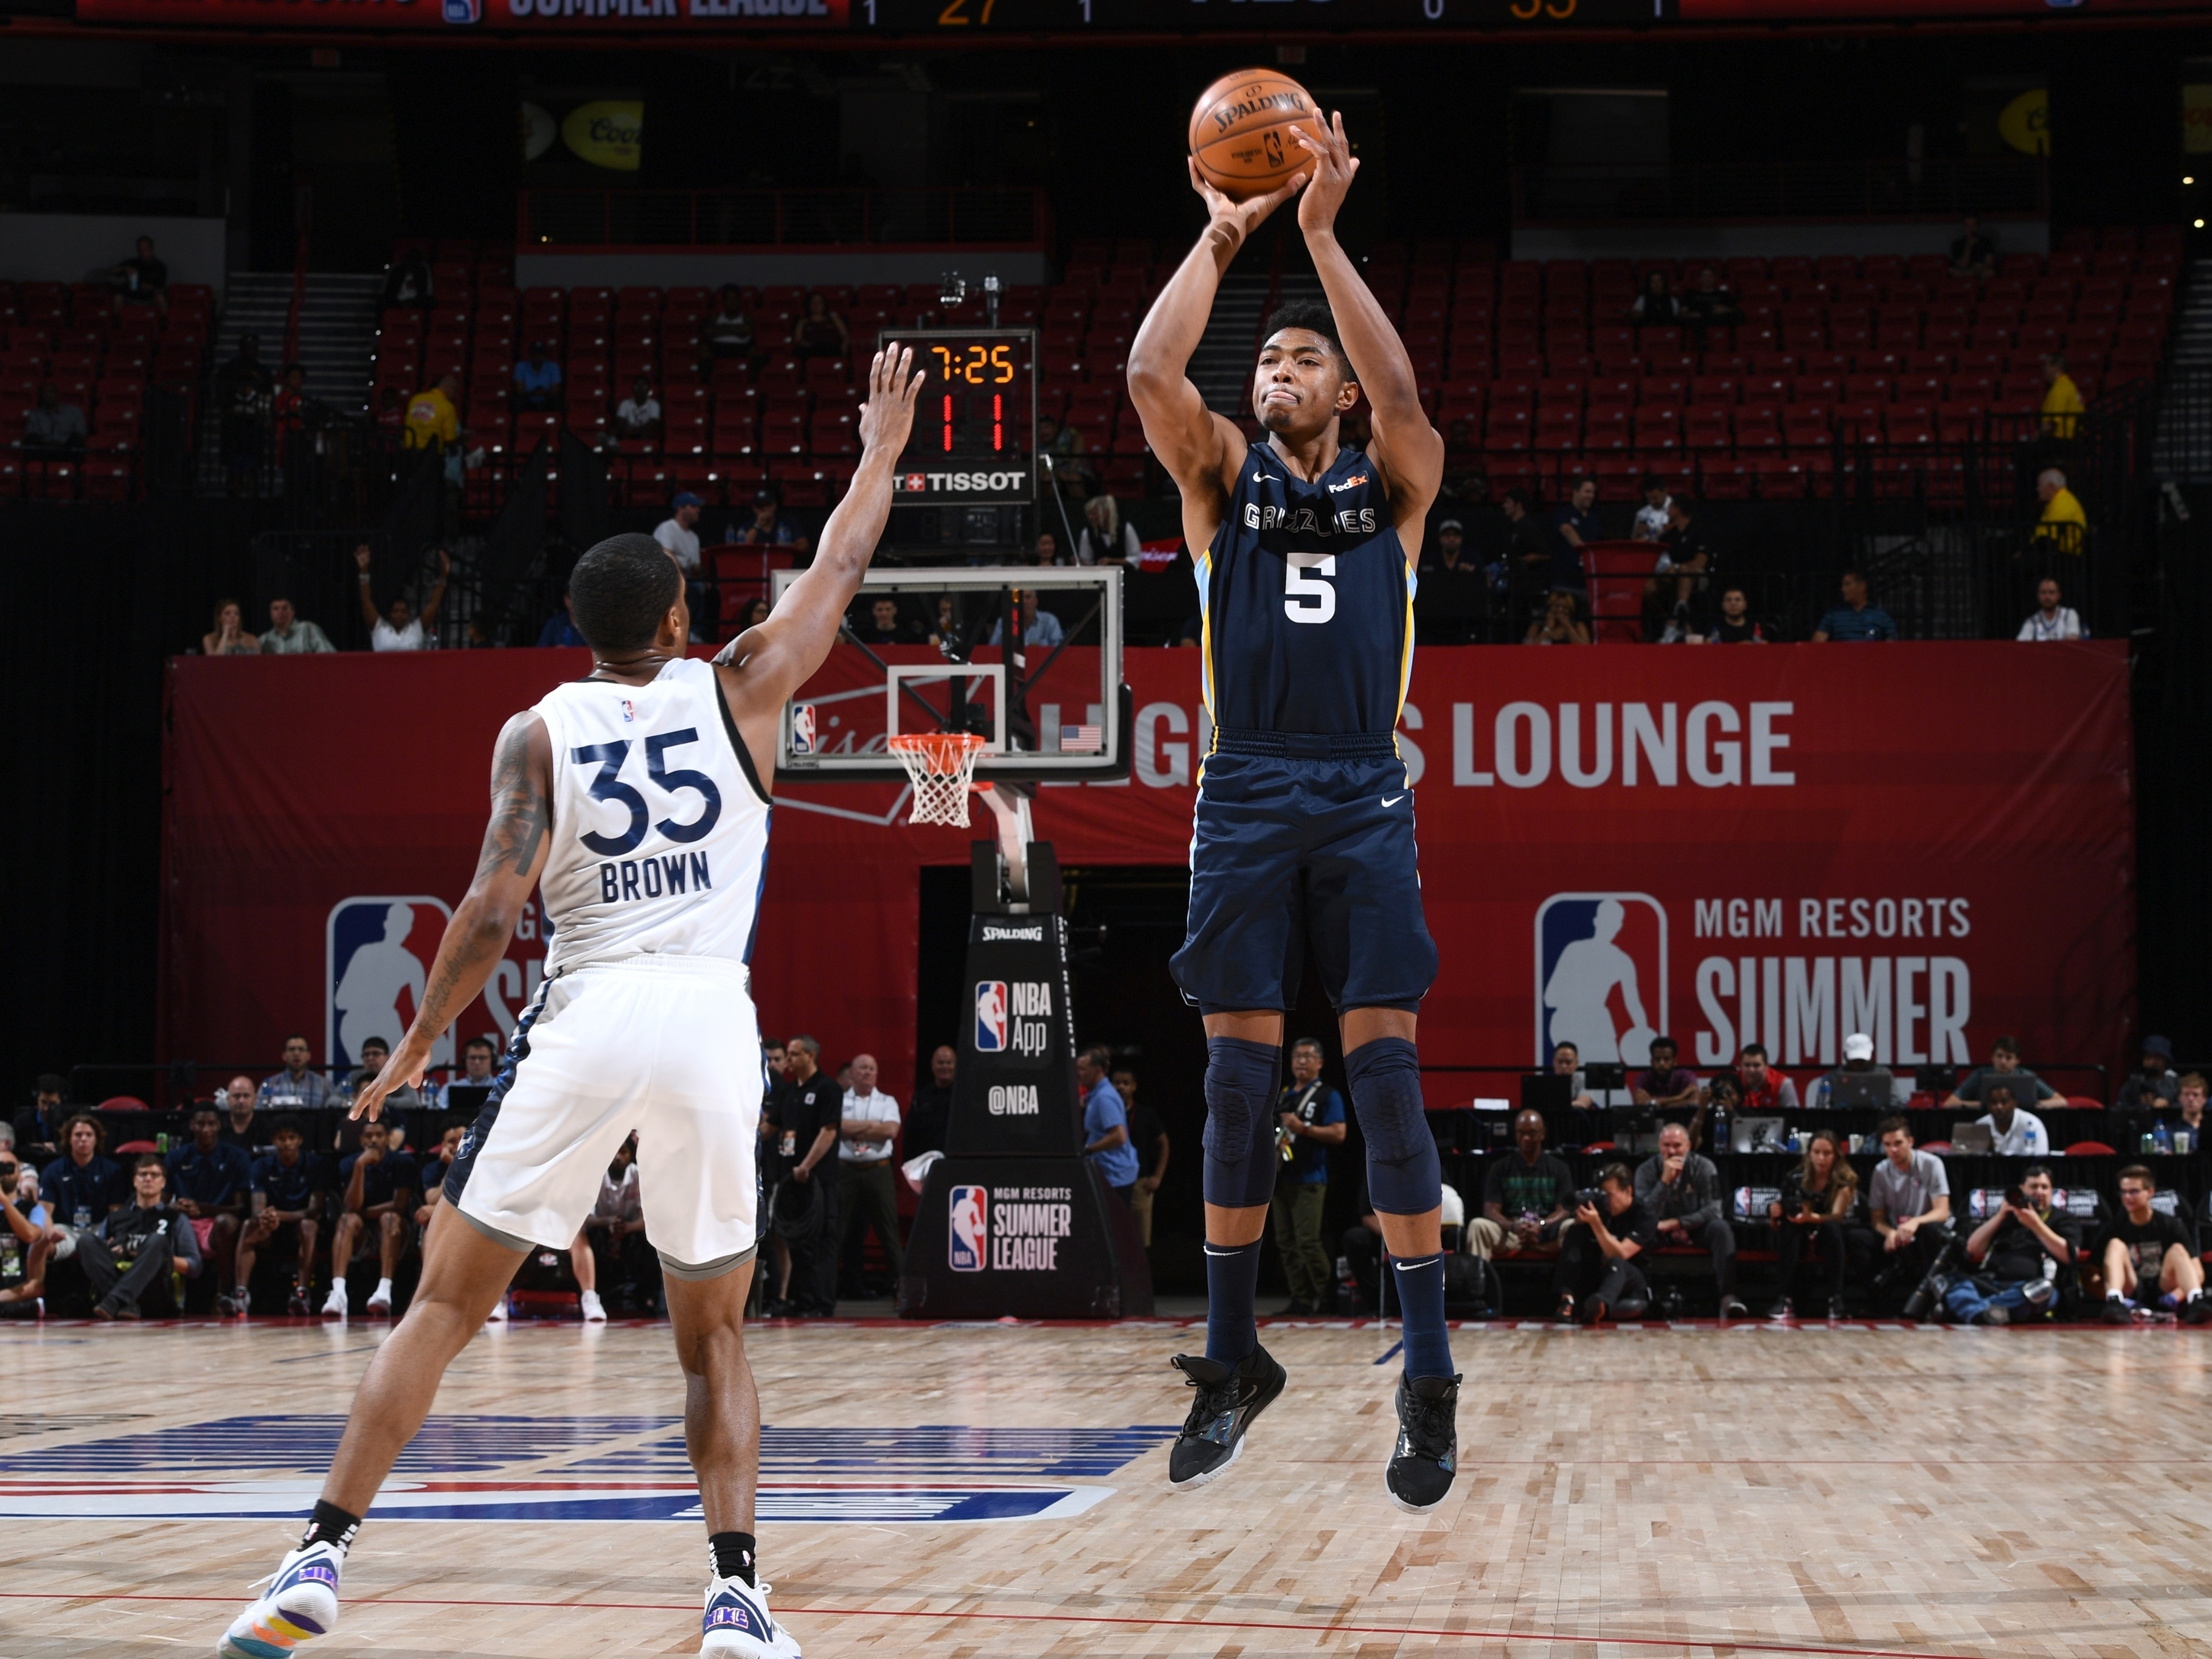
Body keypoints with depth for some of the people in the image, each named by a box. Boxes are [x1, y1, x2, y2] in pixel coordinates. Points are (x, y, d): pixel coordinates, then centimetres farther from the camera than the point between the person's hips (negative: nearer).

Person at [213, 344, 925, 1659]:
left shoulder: (539, 731, 5)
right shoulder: (739, 692, 8)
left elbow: (495, 911, -4)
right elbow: (840, 575, 23)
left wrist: (419, 1046, 7)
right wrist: (881, 454, 37)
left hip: (585, 1018, -1)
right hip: (712, 1020, 1)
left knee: (445, 1304, 8)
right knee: (714, 1332, 15)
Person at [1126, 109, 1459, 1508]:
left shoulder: (1392, 483, 10)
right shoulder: (1224, 476, 13)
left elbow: (1402, 391, -10)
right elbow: (1152, 369, -4)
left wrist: (1324, 231, -11)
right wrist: (1220, 238, -4)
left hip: (1364, 798, -1)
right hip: (1246, 799, 1)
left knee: (1387, 1075, -8)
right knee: (1238, 1081, 1)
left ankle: (1430, 1377, -6)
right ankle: (1235, 1360, 13)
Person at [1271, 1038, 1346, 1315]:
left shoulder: (1328, 1096, -1)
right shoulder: (1284, 1095, 20)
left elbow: (1338, 1134, -10)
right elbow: (1273, 1131, 29)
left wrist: (1304, 1129, -18)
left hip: (1309, 1179, -7)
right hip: (1282, 1178, 7)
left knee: (1307, 1241, -13)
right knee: (1286, 1243, 5)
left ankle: (1325, 1295, -3)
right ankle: (1300, 1299, 9)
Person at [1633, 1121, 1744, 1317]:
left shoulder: (1704, 1167, -8)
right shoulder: (1647, 1170, -7)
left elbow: (1713, 1210, -14)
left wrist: (1677, 1223, -22)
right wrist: (1665, 1181, -28)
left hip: (1696, 1228, 0)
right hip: (1661, 1234, 0)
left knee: (1721, 1228, -32)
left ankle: (1728, 1296, -39)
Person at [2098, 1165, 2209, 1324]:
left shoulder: (2172, 1226, 3)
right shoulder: (2114, 1227, 2)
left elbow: (2197, 1274, -3)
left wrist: (2177, 1295, -23)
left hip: (2162, 1293, 0)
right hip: (2132, 1295, 0)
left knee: (2178, 1250, -21)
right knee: (2116, 1245, -21)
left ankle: (2196, 1303, -47)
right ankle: (2115, 1303, -48)